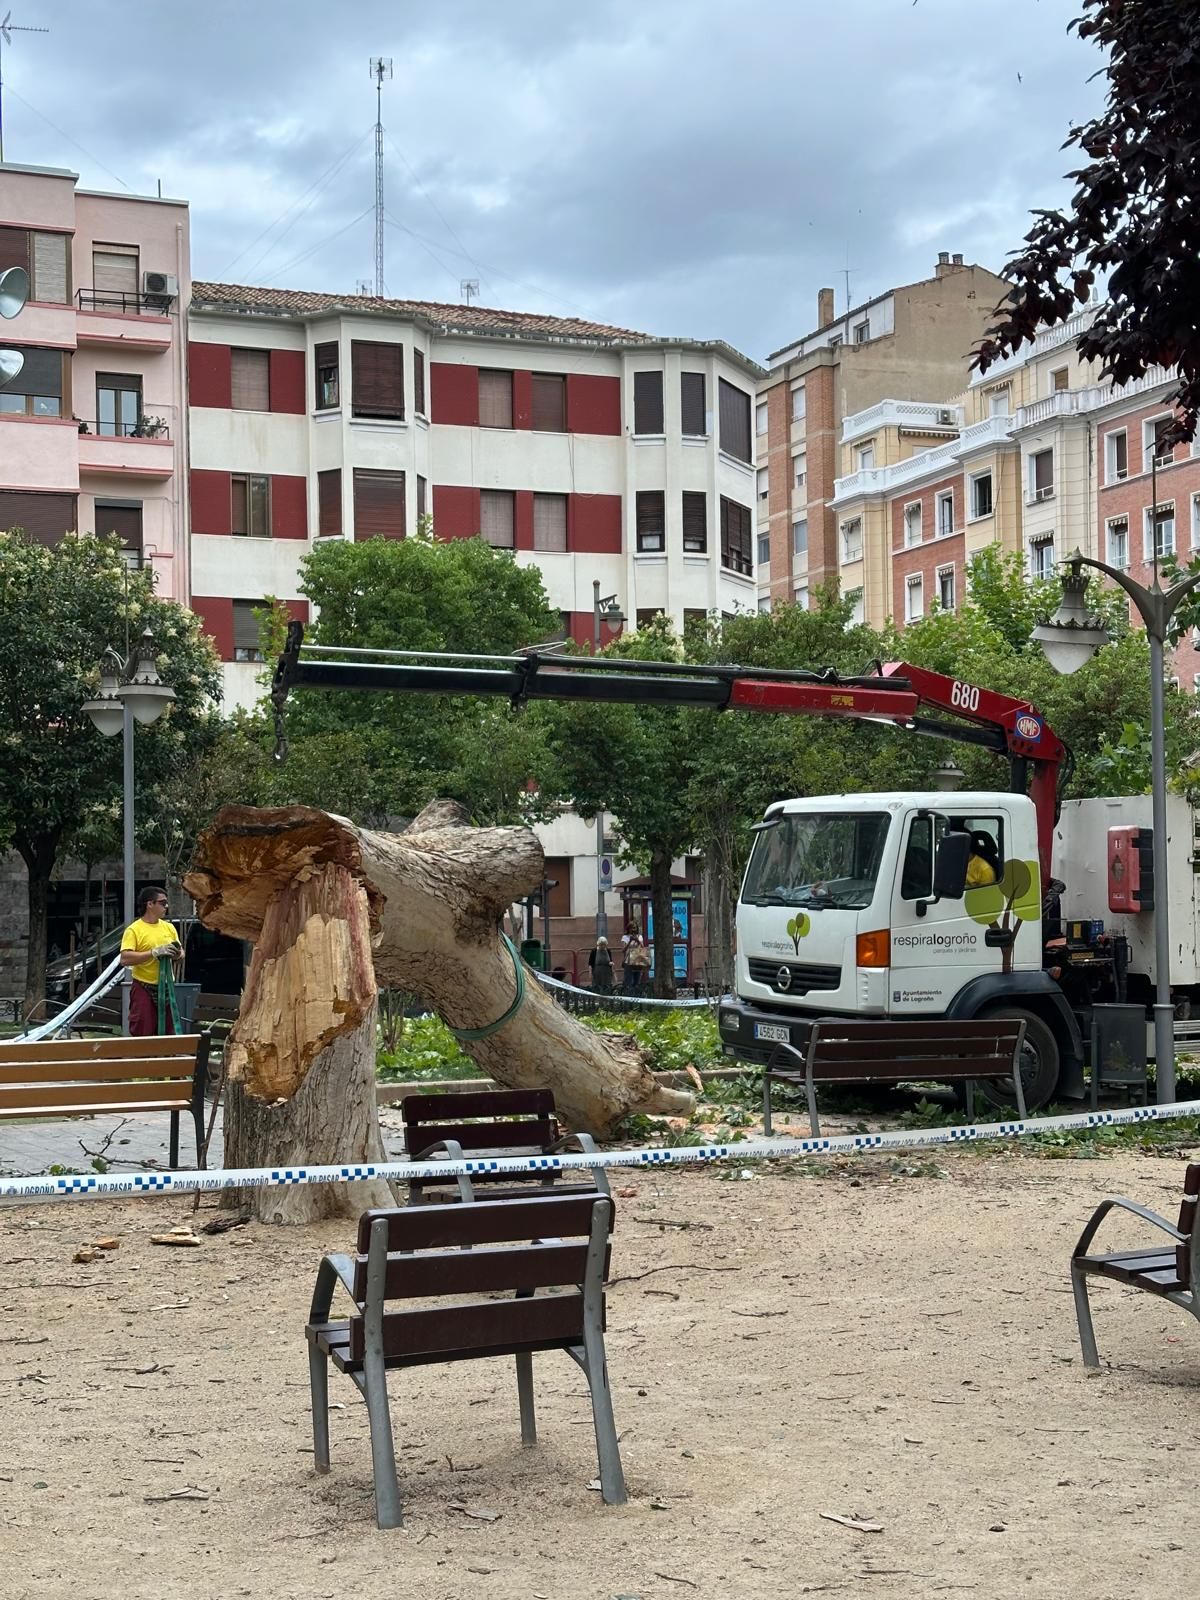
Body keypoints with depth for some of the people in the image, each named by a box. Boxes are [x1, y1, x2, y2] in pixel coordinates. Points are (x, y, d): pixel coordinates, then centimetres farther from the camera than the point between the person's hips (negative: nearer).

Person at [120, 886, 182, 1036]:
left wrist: (177, 953, -6)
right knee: (140, 1035, -5)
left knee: (167, 1033, 10)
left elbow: (181, 952, 19)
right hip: (144, 989, -6)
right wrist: (154, 953, -25)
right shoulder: (134, 930, -9)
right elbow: (125, 959, -19)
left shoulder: (169, 927, 11)